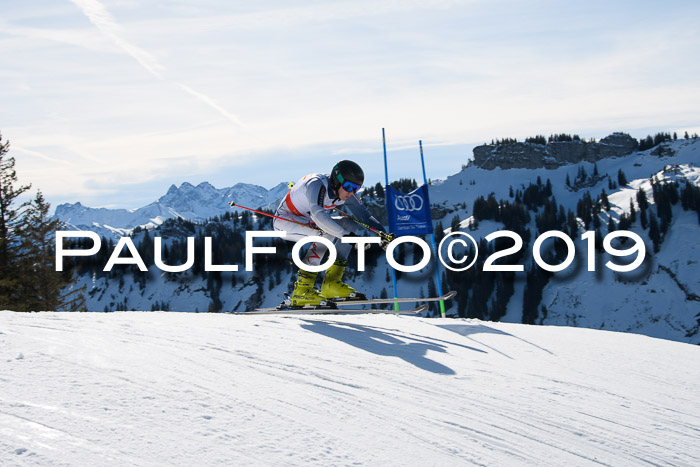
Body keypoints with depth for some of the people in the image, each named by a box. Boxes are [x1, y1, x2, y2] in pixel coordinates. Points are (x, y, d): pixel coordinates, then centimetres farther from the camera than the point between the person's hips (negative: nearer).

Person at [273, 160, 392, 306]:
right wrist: (347, 236, -52)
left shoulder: (346, 195, -9)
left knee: (351, 225, -7)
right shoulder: (317, 185, -32)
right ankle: (302, 290, -30)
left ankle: (332, 283, -9)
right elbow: (318, 214, -47)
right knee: (326, 233, -32)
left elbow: (365, 216, -5)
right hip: (284, 219, -8)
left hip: (306, 221, 8)